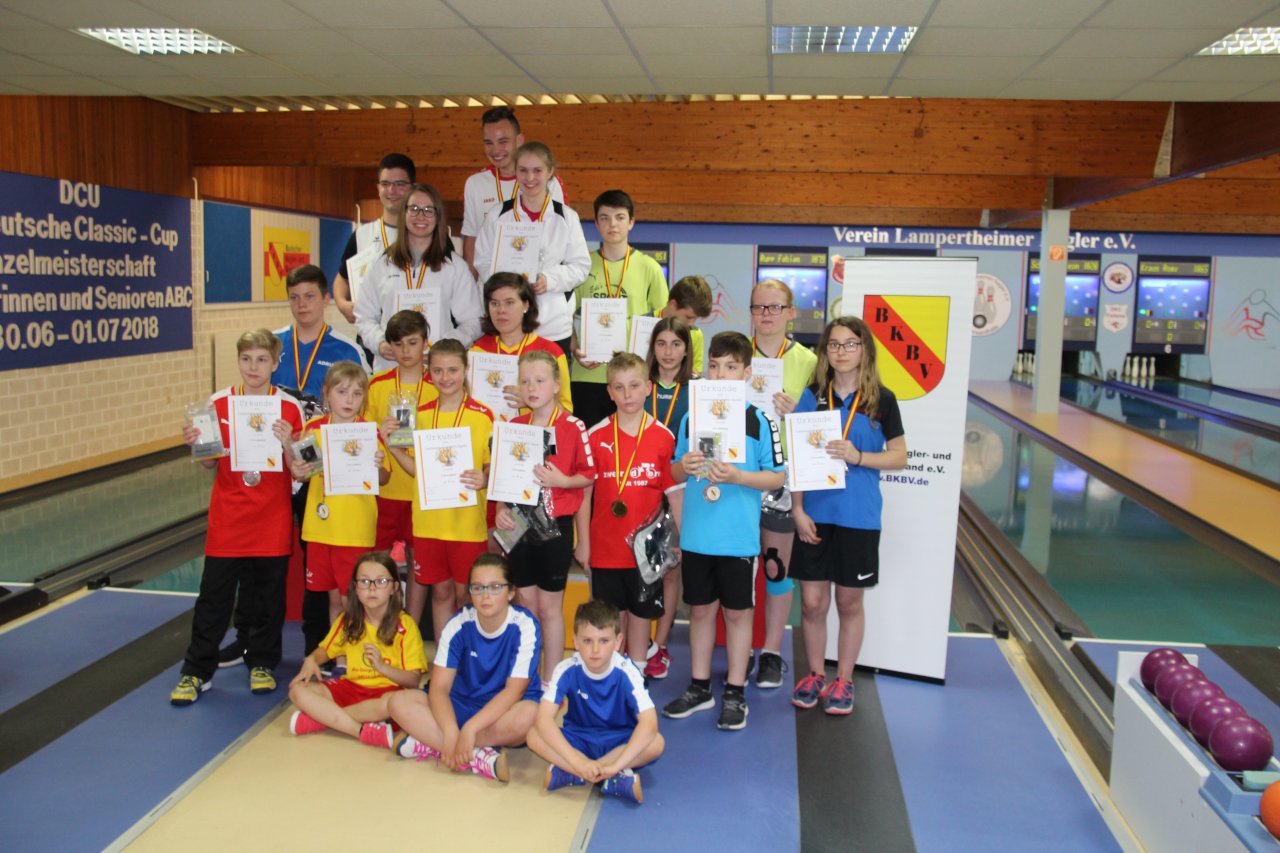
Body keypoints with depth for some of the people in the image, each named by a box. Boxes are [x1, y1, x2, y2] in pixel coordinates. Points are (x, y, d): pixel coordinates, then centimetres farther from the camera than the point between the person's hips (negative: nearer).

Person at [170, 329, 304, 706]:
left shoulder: (289, 407, -3)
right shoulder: (218, 404, 0)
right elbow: (210, 464, 8)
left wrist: (287, 444, -21)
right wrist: (196, 444, -12)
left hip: (272, 522, -1)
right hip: (227, 519, 1)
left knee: (268, 597, 10)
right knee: (213, 597, 4)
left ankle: (262, 664, 26)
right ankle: (197, 672, 16)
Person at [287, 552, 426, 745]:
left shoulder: (405, 625, -9)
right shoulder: (347, 621, 3)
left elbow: (413, 680, -13)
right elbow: (325, 650, 18)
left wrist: (382, 666, -28)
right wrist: (310, 660, -5)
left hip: (387, 690, -4)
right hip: (350, 687, 4)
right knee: (298, 691, -17)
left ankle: (321, 717, -20)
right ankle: (365, 730, -26)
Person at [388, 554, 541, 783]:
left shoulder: (525, 626, -17)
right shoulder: (459, 624, -10)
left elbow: (514, 690, -22)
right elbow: (439, 687, -15)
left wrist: (469, 729, -33)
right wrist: (451, 732, -33)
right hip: (463, 705, 3)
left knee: (529, 714, -38)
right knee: (399, 702, -19)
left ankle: (430, 742, -26)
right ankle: (481, 756, -30)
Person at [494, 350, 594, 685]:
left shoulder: (573, 427, -8)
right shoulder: (513, 427, 5)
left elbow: (588, 476, -4)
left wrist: (561, 480, -21)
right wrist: (501, 509, -4)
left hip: (556, 525, -4)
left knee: (549, 605, 5)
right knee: (526, 603, 13)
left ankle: (550, 680, 18)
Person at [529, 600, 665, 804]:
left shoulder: (626, 672, -22)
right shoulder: (567, 670, -18)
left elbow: (649, 723, -31)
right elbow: (544, 719, -27)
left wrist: (615, 765, -40)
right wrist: (577, 761, -37)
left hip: (619, 741, -1)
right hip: (579, 739, 1)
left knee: (656, 743, -31)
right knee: (534, 736, -27)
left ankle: (567, 773, -28)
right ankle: (613, 780, -29)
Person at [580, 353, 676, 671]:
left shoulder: (664, 437, -3)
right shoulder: (596, 436, -3)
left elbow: (673, 492, 0)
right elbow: (585, 490, 1)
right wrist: (583, 541, 1)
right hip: (605, 546, 0)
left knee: (641, 611, 11)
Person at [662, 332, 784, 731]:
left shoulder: (759, 421, -5)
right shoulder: (691, 418, 5)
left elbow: (777, 477, -4)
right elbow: (675, 474, 11)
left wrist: (737, 476, -19)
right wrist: (683, 467, -11)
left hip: (739, 538, -3)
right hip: (696, 536, 3)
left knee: (737, 611, 8)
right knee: (700, 609, 13)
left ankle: (735, 693, 21)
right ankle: (700, 687, 27)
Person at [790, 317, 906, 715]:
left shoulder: (881, 400, -2)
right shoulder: (812, 396, 3)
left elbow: (899, 456, 0)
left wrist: (857, 456, -17)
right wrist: (797, 509, -4)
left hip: (858, 516, -1)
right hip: (815, 513, 2)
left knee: (849, 602, 10)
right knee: (812, 601, 7)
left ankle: (843, 680, 26)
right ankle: (815, 675, 26)